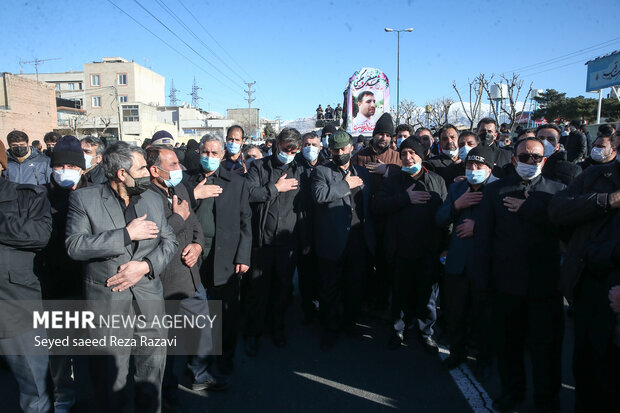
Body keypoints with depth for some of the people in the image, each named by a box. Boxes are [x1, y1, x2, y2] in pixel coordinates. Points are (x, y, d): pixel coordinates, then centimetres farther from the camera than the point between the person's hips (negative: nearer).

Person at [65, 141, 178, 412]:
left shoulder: (153, 199, 8)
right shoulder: (84, 199, -4)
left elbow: (169, 240, 6)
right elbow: (74, 246, -16)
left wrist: (146, 265, -11)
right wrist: (127, 234, -17)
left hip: (149, 300, 4)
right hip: (107, 300, -3)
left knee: (153, 368, 15)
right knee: (111, 373, 9)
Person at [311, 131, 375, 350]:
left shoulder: (362, 172, 14)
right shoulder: (321, 171, -1)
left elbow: (369, 204, 15)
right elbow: (319, 195, -21)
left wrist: (370, 233, 7)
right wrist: (346, 185, -13)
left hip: (359, 238, 4)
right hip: (333, 239, -4)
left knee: (355, 284, 14)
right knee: (330, 287, 7)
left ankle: (349, 321, 34)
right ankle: (330, 328, 24)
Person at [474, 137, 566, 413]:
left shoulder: (557, 191, 4)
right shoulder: (495, 190, 4)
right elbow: (483, 236, -1)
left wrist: (528, 207, -16)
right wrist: (482, 281, -5)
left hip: (545, 283, 0)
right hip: (508, 282, 1)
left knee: (546, 345, 11)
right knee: (508, 342, 15)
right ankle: (512, 390, 36)